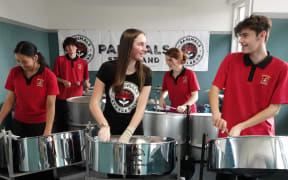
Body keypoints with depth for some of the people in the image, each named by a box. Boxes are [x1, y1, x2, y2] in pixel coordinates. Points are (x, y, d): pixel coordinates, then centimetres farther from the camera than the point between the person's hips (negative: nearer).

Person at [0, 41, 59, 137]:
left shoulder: (49, 76, -15)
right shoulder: (14, 73, -3)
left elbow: (50, 105, -17)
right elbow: (10, 99, 4)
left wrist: (47, 132, -25)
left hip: (40, 124, -3)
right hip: (18, 122, 3)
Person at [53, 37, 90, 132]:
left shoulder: (83, 63, 6)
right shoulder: (59, 60, 1)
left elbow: (86, 78, 13)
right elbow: (54, 77, 4)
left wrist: (86, 83, -8)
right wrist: (63, 81, -14)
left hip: (78, 97, 2)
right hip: (62, 97, -1)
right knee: (61, 125, 7)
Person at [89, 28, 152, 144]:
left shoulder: (145, 73, -7)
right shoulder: (108, 68, -10)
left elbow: (141, 107, -13)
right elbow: (94, 102, -10)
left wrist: (127, 134, -24)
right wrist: (104, 125, -25)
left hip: (134, 130, 1)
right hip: (110, 130, 0)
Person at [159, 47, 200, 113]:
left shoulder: (190, 74, -10)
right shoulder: (167, 75, 2)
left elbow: (195, 96, -12)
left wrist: (184, 106, -27)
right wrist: (162, 98, -4)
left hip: (188, 112, -4)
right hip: (173, 111, 4)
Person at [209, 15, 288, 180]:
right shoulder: (231, 59, -2)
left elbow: (274, 108, -8)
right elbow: (215, 88, -2)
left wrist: (240, 126, -16)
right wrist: (216, 115, -20)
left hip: (260, 137, -1)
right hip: (228, 134, 1)